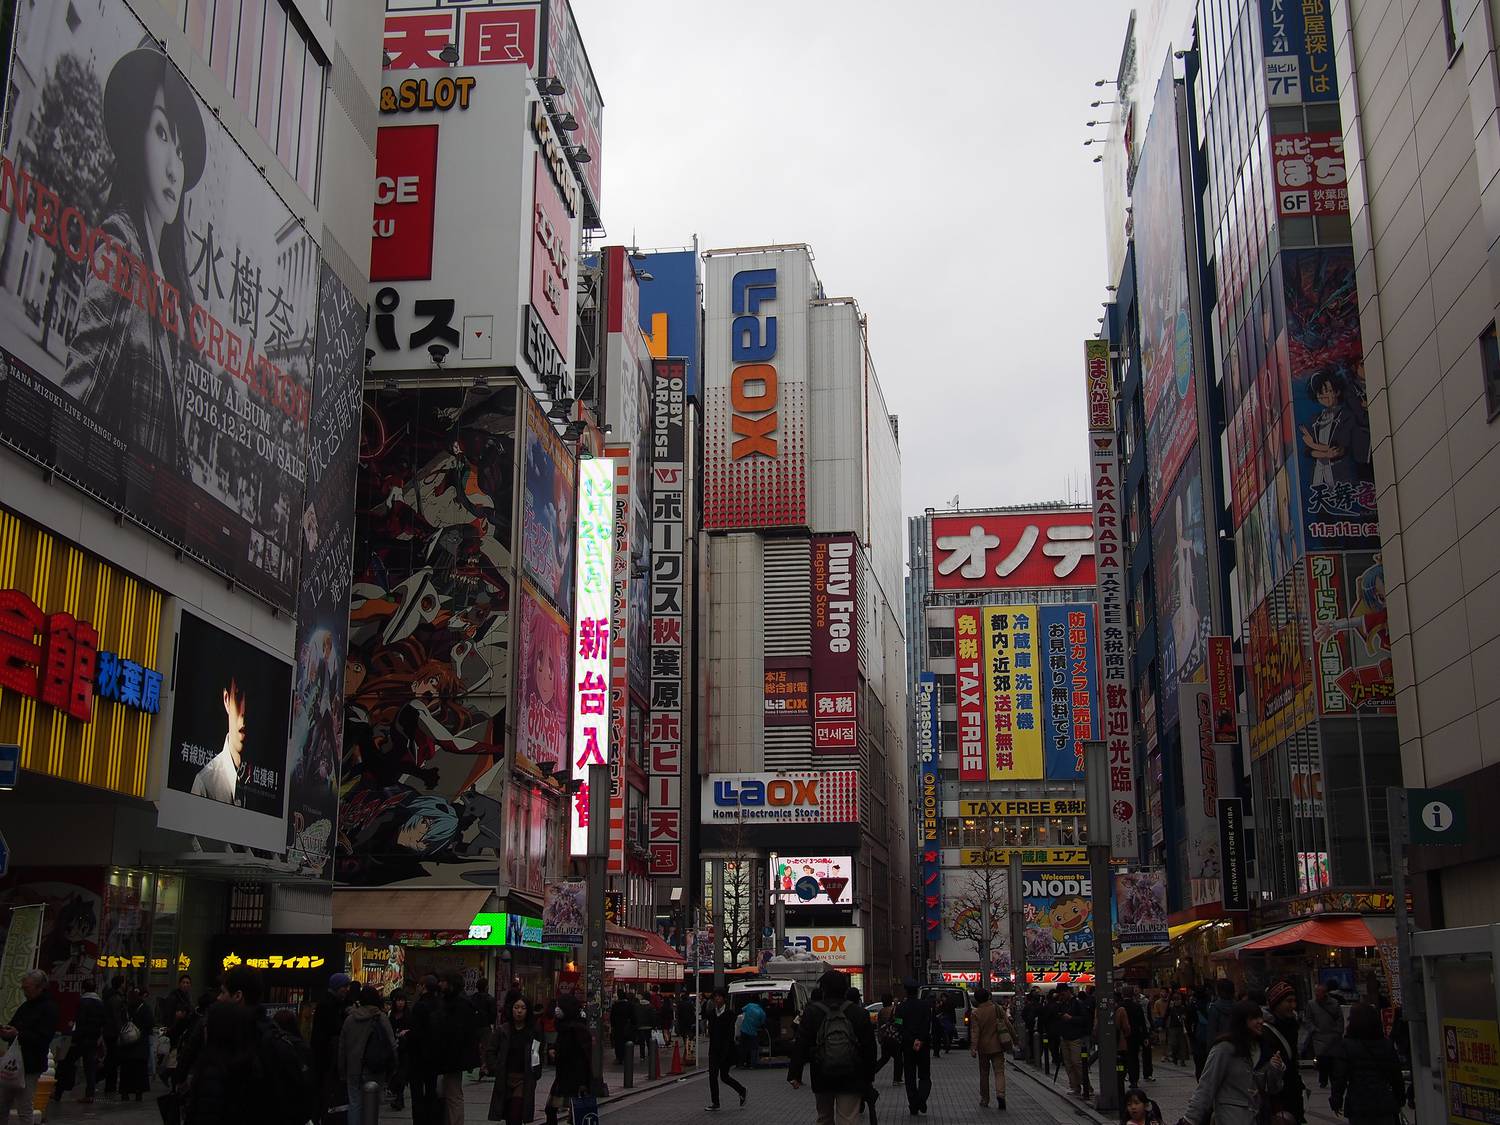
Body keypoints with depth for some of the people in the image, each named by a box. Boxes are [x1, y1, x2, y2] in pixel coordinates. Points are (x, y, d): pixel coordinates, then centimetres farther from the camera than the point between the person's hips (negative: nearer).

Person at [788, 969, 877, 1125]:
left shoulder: (811, 1012, -4)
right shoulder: (858, 1013, 0)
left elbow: (800, 1046, -6)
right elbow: (869, 1048, 3)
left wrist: (794, 1075, -2)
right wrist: (868, 1076, 12)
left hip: (821, 1078, 1)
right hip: (851, 1079, -1)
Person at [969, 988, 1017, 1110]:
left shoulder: (975, 1014, -8)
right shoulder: (998, 1009, 0)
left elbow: (975, 1032, -15)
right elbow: (1008, 1025, 3)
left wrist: (973, 1048, -18)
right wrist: (1014, 1039, 14)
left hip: (984, 1047, -1)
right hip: (997, 1046, 1)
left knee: (984, 1074, 12)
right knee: (999, 1072, 0)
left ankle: (984, 1100, 18)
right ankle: (1000, 1094, -23)